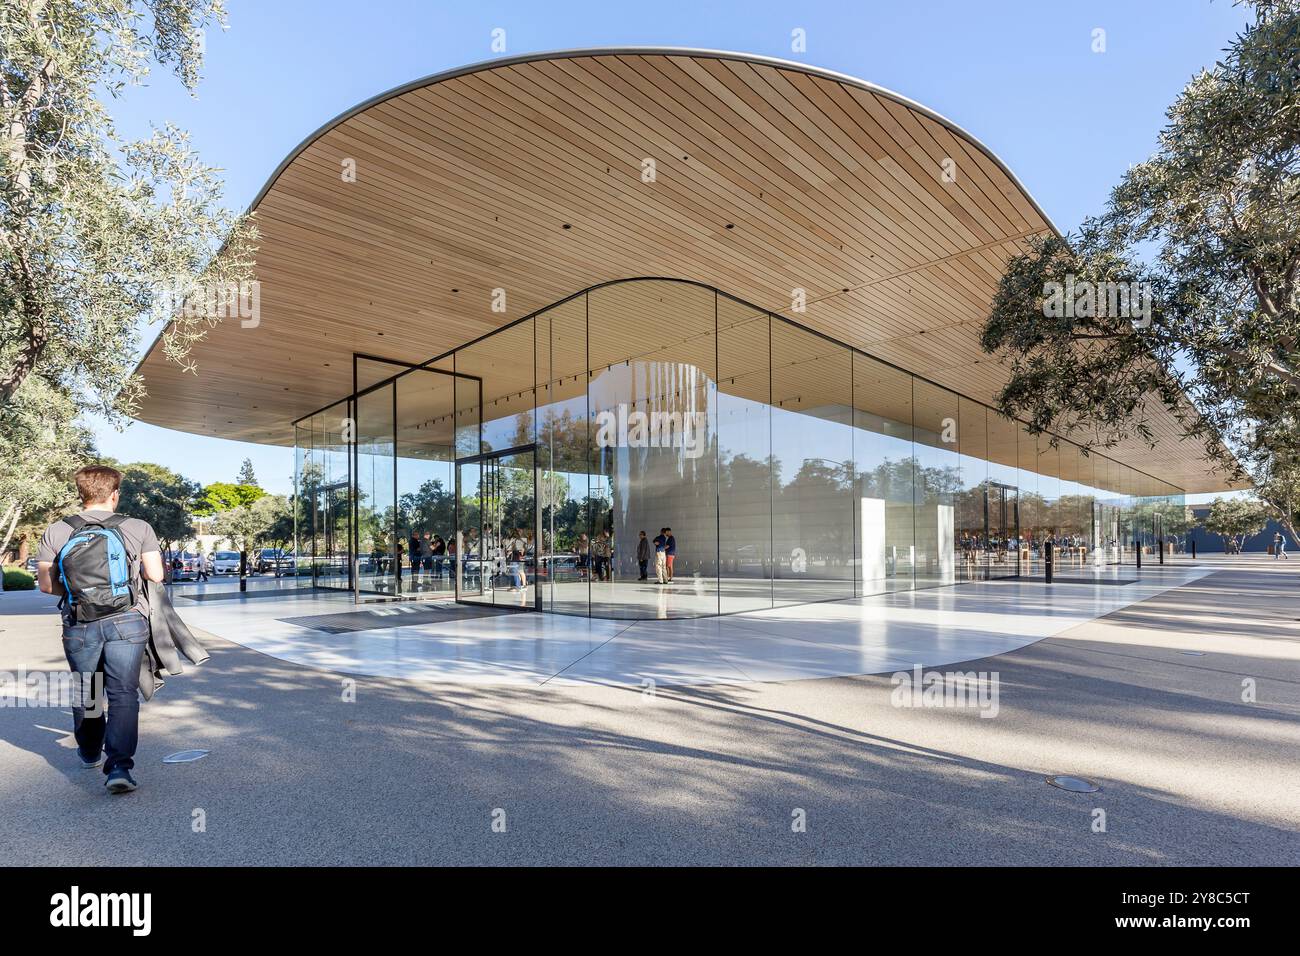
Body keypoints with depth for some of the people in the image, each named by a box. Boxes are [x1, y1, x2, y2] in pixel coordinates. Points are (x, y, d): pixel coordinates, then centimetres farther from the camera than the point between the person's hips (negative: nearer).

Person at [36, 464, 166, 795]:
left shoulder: (56, 532, -1)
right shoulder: (138, 528, -5)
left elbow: (46, 585, 1)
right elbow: (155, 575, -3)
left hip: (79, 626, 2)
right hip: (126, 622, -2)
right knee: (123, 693, 1)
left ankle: (90, 753, 40)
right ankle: (119, 766, -9)